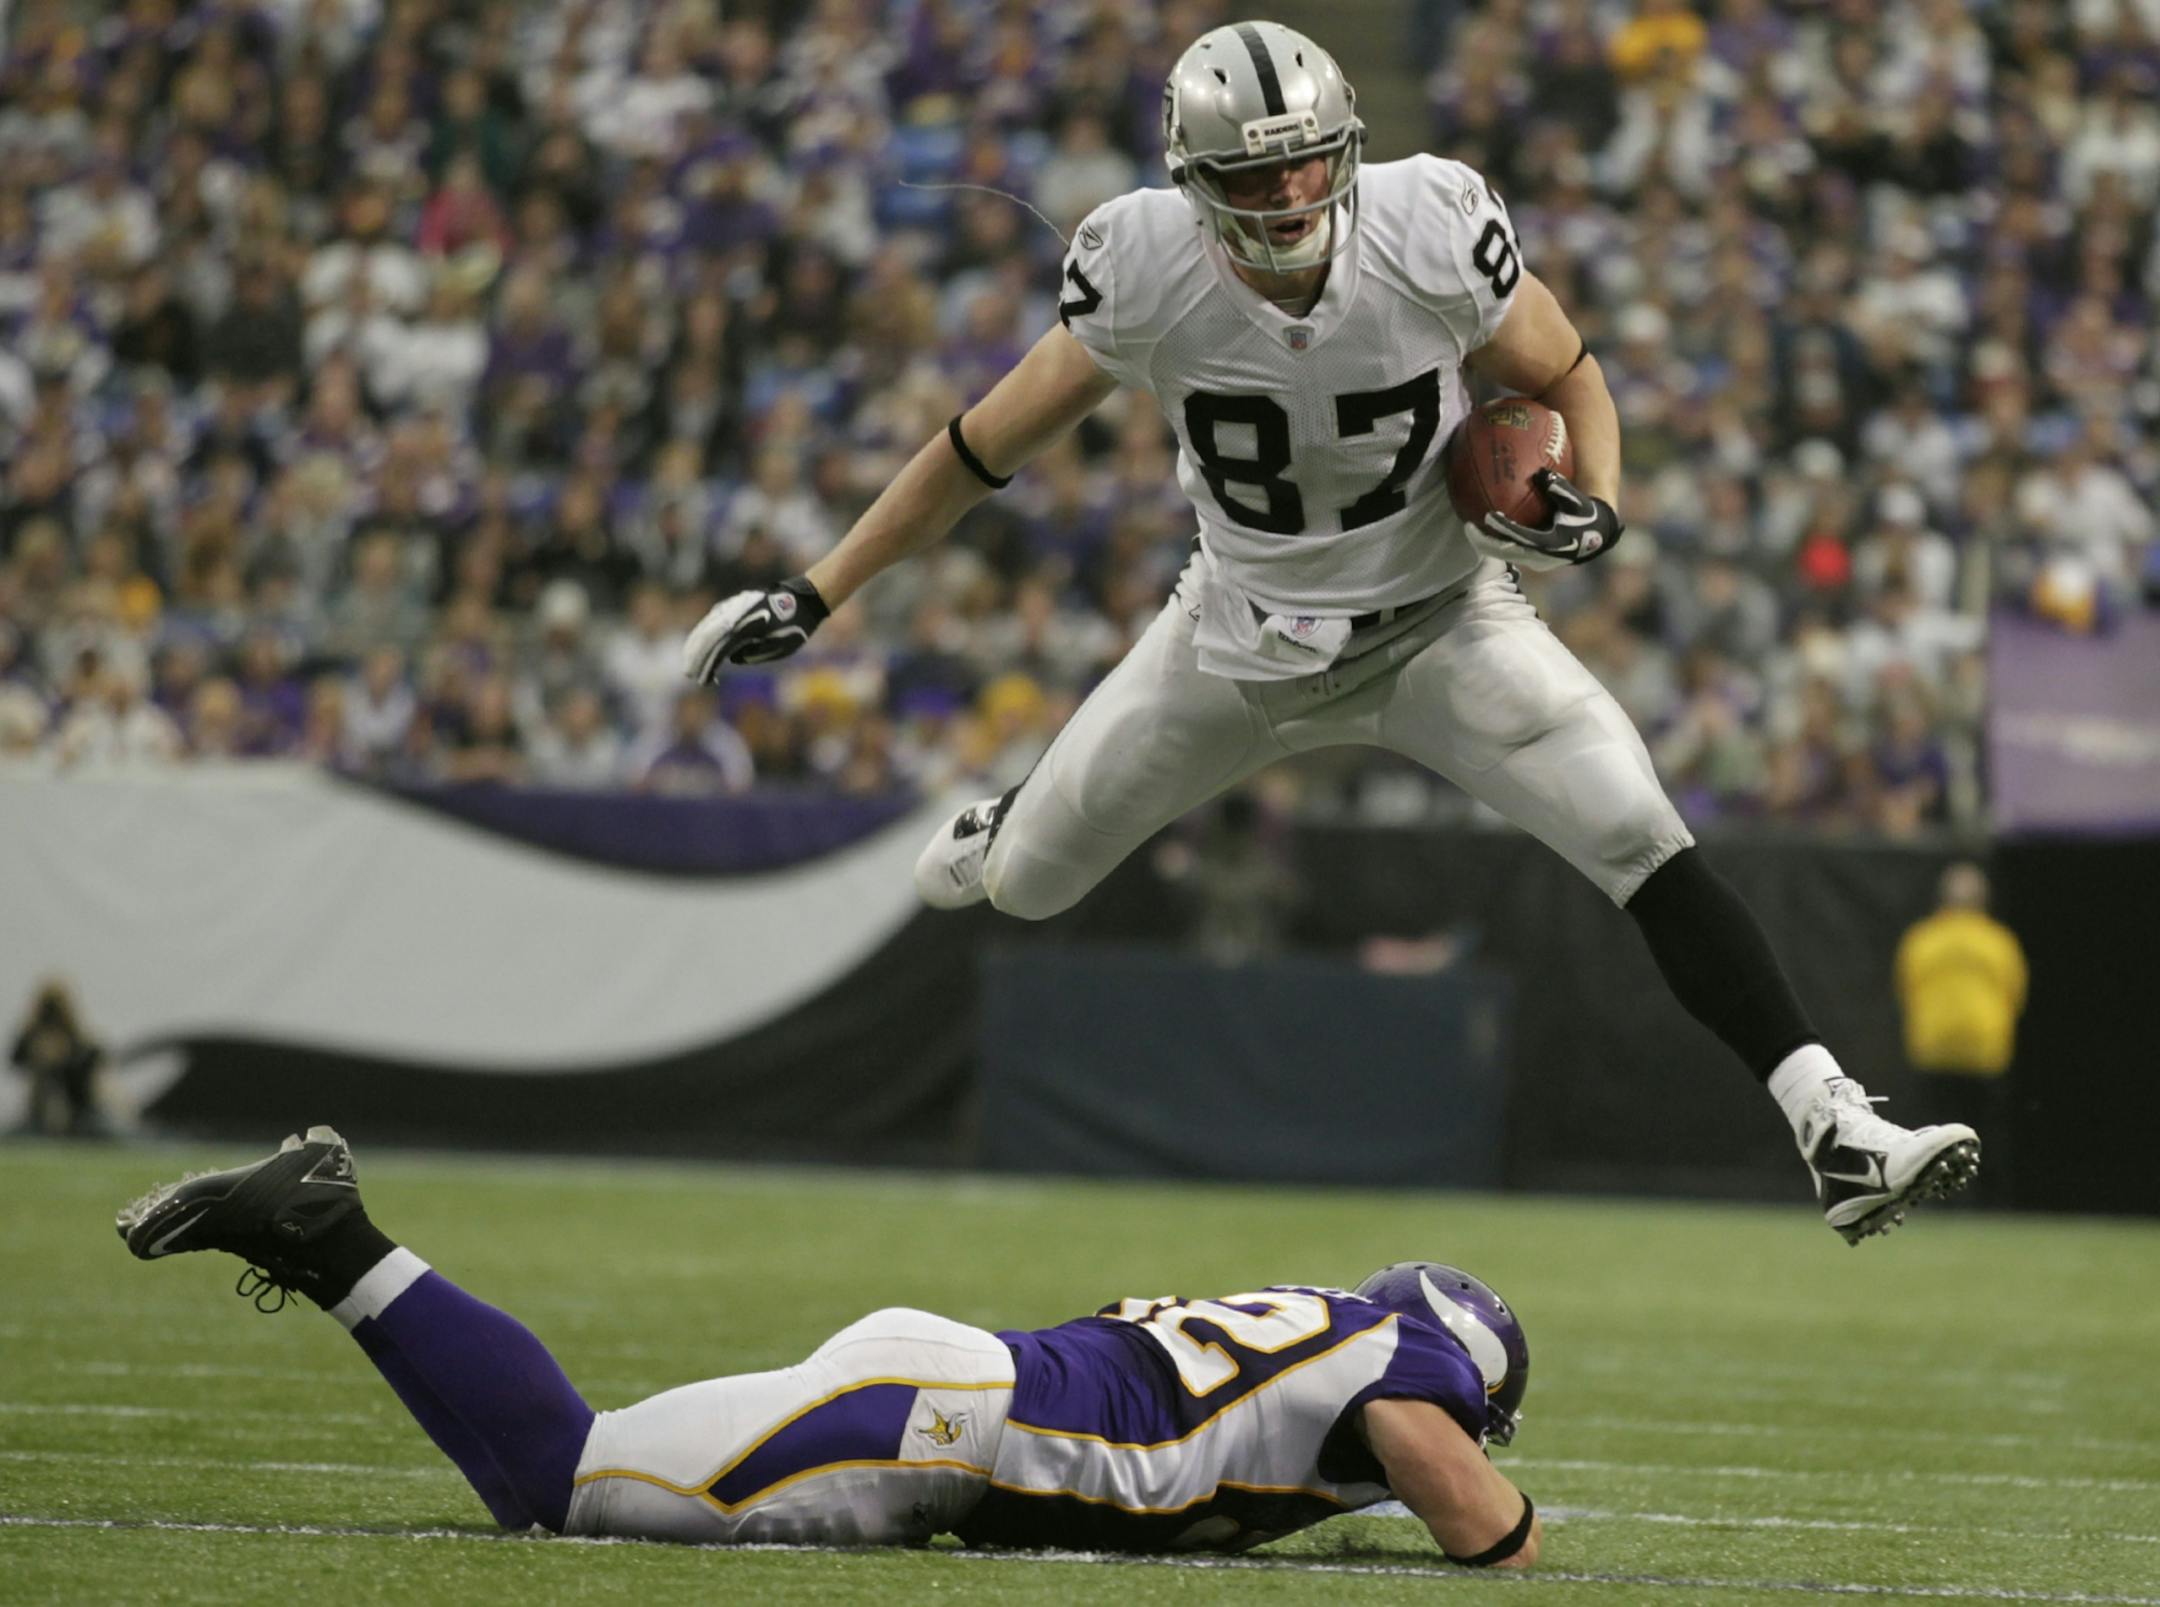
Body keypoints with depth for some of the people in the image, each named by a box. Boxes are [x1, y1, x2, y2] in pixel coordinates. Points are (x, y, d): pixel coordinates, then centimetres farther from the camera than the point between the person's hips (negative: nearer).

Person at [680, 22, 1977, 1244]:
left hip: (1441, 623, -2)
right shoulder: (1144, 272, -21)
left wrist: (1593, 507, -27)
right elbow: (990, 447, -8)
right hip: (1245, 638, 2)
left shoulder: (1433, 235, -24)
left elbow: (1567, 381, -5)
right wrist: (815, 596, -7)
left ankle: (1837, 1132, -21)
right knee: (1024, 883, 11)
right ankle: (1020, 827, 52)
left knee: (1647, 844, -21)